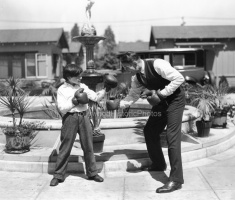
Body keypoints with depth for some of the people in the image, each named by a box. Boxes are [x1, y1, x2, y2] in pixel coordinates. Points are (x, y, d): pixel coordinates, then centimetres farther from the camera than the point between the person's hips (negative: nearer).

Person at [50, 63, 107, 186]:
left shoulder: (83, 87, 10)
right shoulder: (62, 90, -3)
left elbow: (96, 98, 10)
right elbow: (62, 108, -11)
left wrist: (105, 89, -2)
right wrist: (74, 101, -16)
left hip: (84, 117, 4)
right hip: (70, 118, -4)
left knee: (88, 146, 9)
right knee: (65, 147, 1)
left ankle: (92, 173, 22)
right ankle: (58, 175, 13)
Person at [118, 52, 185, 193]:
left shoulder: (157, 65, -26)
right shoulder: (137, 77, -1)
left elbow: (179, 78, -28)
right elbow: (132, 96, 6)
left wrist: (161, 94, -27)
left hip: (175, 100, -8)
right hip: (161, 102, 8)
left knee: (172, 136, -13)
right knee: (150, 130, 13)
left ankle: (176, 179, -9)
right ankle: (159, 164, 33)